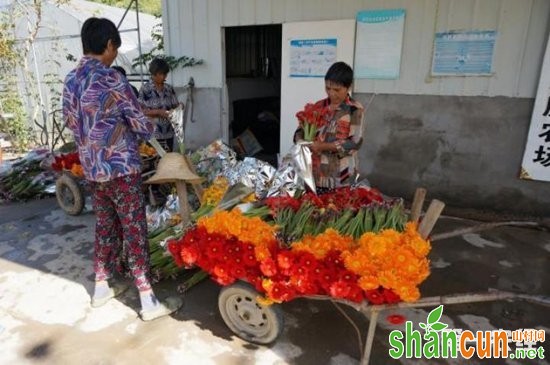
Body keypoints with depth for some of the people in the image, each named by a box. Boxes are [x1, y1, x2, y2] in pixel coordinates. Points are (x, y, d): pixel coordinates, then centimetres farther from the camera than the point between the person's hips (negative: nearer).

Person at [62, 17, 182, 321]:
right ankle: (149, 303, 8)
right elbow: (143, 127, -12)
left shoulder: (70, 81, 7)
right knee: (134, 233, -1)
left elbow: (71, 122, 16)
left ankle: (101, 288, 34)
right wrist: (148, 128, 10)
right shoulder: (111, 79, -16)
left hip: (92, 170, 8)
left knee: (105, 227, 20)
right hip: (121, 169, -7)